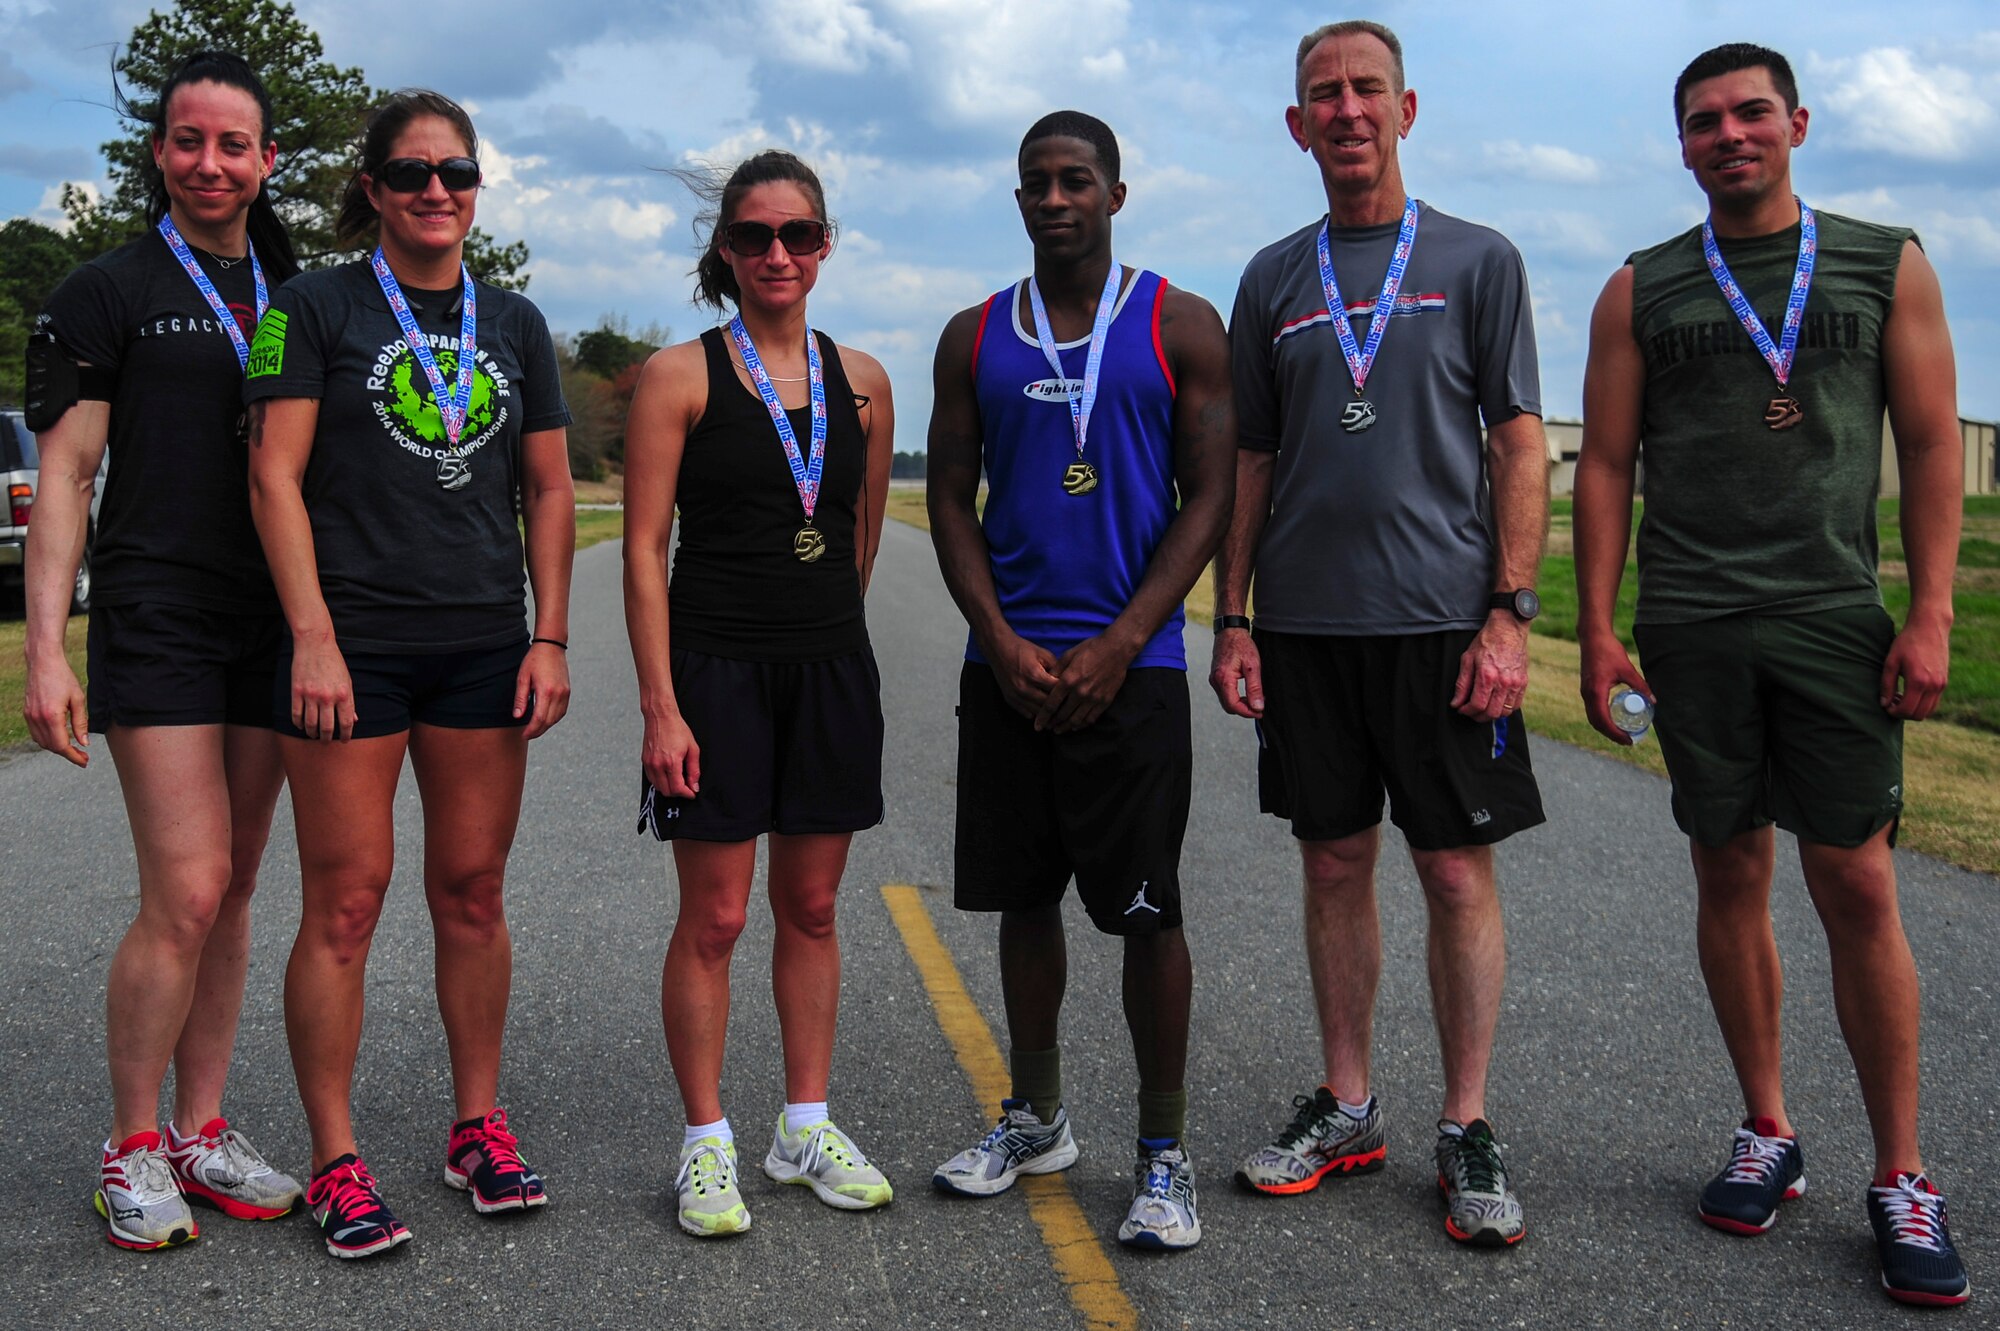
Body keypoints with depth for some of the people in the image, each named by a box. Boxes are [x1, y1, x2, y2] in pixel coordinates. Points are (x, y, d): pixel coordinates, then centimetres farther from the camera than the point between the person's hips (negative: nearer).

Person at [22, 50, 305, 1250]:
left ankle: (201, 1130, 20)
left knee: (234, 893, 9)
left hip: (274, 631, 5)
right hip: (158, 621, -5)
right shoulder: (108, 293, 2)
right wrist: (46, 648, -11)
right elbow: (64, 478, -2)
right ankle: (133, 1149, 7)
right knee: (187, 894, -10)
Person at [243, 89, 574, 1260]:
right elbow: (276, 475, -5)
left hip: (484, 647, 4)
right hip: (354, 645, -3)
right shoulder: (318, 309, 1)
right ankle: (337, 1162, 9)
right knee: (346, 901, -2)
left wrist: (551, 637, 5)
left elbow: (551, 493, 13)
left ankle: (480, 1127, 22)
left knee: (474, 892, 9)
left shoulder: (515, 324, 13)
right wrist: (313, 635, -13)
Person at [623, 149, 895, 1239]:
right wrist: (661, 704, -13)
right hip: (715, 671, -4)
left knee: (811, 907, 12)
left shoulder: (860, 380, 8)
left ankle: (807, 1127, 25)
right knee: (713, 916, 2)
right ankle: (706, 1145, 15)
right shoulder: (680, 376, -3)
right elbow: (645, 550, -7)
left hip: (832, 669, 4)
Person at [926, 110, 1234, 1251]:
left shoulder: (1181, 328, 2)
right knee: (1025, 895, 11)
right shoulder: (975, 338, 10)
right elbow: (952, 502, 9)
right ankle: (1037, 1120, 27)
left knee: (1148, 910, -3)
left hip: (1131, 667, -3)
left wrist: (1115, 646, -12)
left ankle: (1166, 1151, 9)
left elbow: (1209, 498, -3)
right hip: (1008, 665, 4)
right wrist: (1004, 642, -5)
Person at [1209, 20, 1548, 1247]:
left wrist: (1508, 614, -9)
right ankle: (1347, 1108, 22)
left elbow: (1522, 447, 0)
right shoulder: (1273, 279, 12)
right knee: (1336, 863, 9)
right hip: (1305, 623, 3)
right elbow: (1249, 464, 13)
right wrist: (1234, 619, 5)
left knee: (1459, 869, 0)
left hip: (1443, 617, -2)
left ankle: (1468, 1128, 12)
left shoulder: (1478, 261, 4)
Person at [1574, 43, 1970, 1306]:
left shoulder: (1886, 264, 8)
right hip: (1691, 628, 1)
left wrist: (1932, 616, -5)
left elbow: (1933, 445, 5)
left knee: (1858, 884, -3)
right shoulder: (1641, 291, 9)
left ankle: (1902, 1177, 7)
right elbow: (1605, 465, 7)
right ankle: (1768, 1131, 20)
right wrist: (1597, 628, -1)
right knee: (1731, 873, 6)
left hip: (1835, 618, -1)